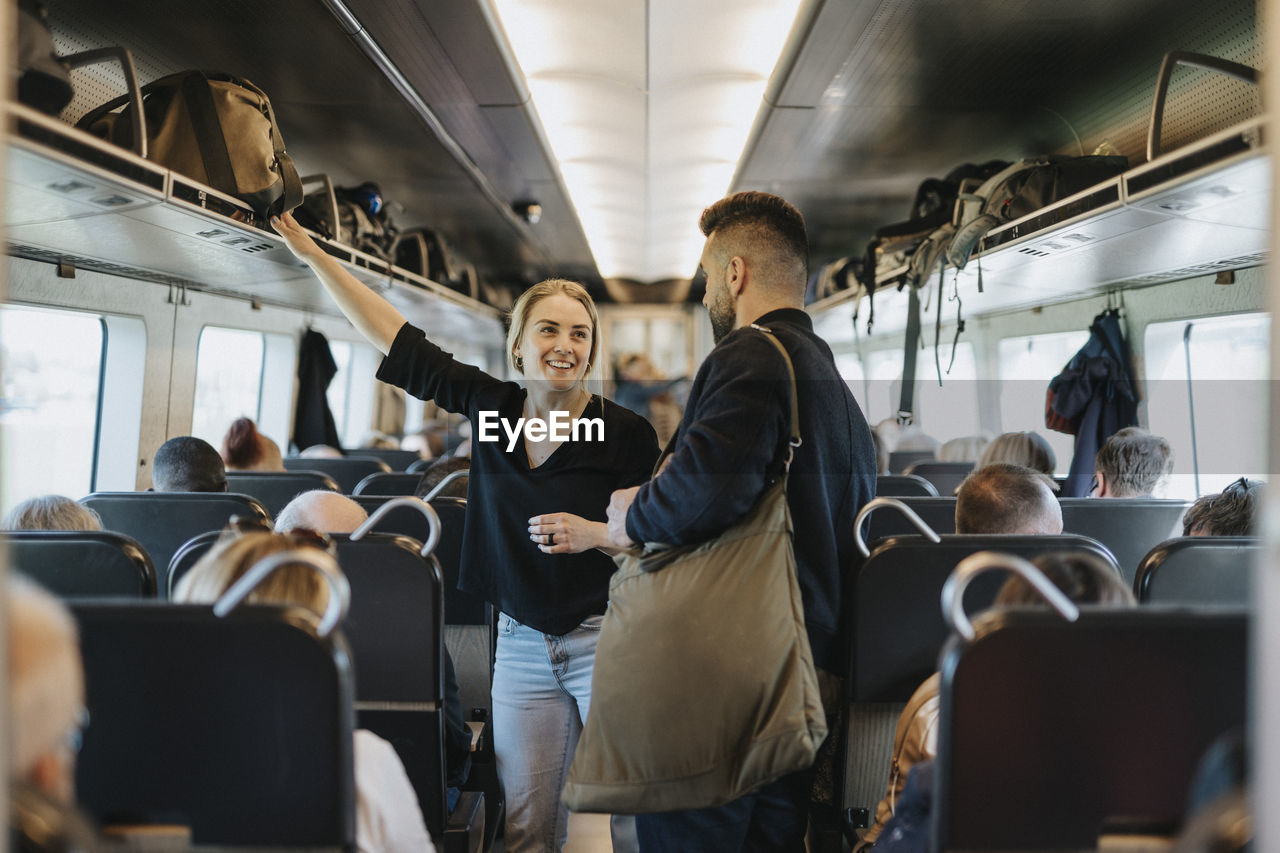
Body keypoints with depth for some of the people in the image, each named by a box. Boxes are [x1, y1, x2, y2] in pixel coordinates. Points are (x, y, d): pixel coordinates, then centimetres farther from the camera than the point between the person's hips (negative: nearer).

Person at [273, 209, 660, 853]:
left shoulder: (626, 433, -9)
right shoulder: (491, 407, 1)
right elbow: (395, 340, 4)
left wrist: (596, 534, -22)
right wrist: (313, 256, 5)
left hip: (604, 638, -3)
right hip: (522, 642, 3)